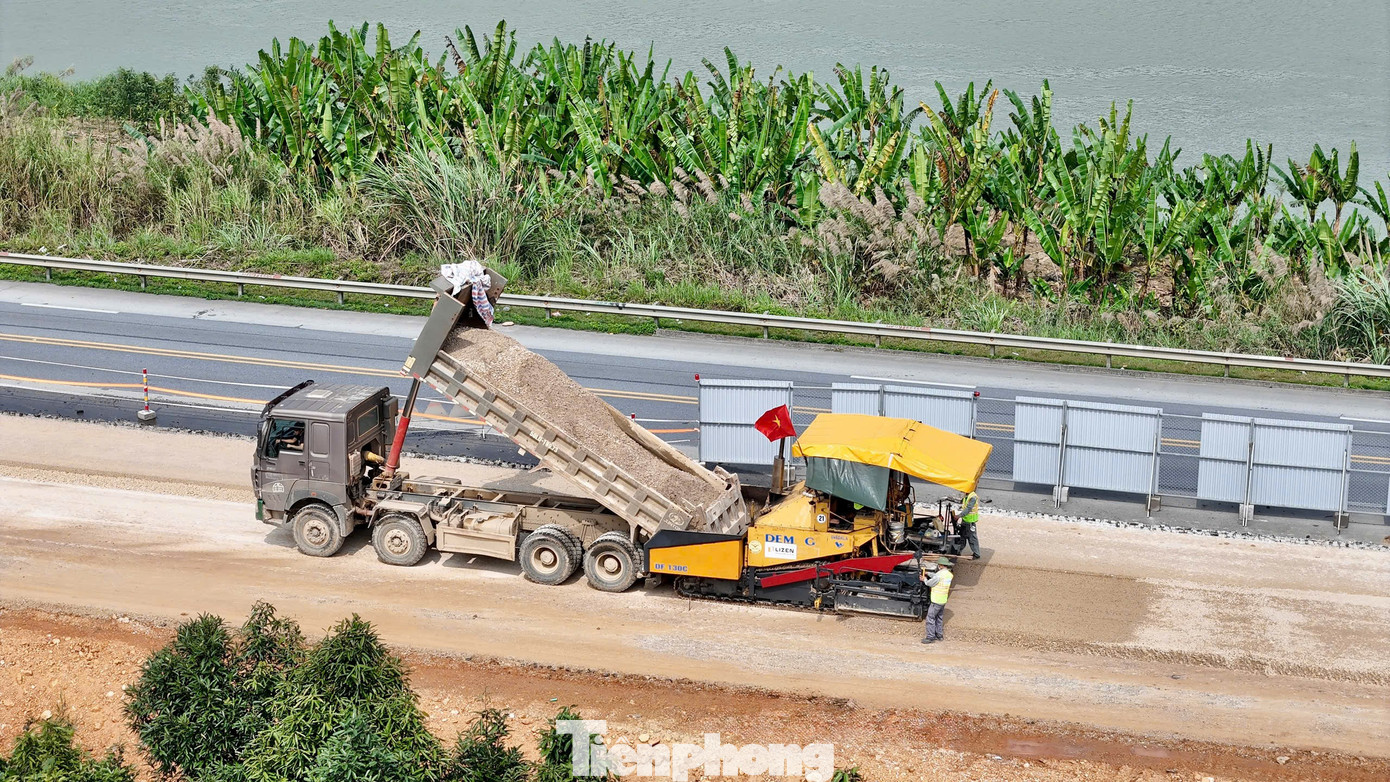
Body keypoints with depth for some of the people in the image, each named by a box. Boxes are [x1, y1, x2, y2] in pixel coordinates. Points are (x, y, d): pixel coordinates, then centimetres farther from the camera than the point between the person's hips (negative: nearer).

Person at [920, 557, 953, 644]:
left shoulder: (940, 574, -22)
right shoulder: (949, 574, 6)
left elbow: (930, 583, -12)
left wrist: (924, 579, 7)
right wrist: (927, 573, 23)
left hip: (936, 600, -9)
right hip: (943, 600, 9)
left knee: (930, 618, -3)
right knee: (939, 618, 20)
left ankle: (930, 637, -3)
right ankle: (939, 635, 26)